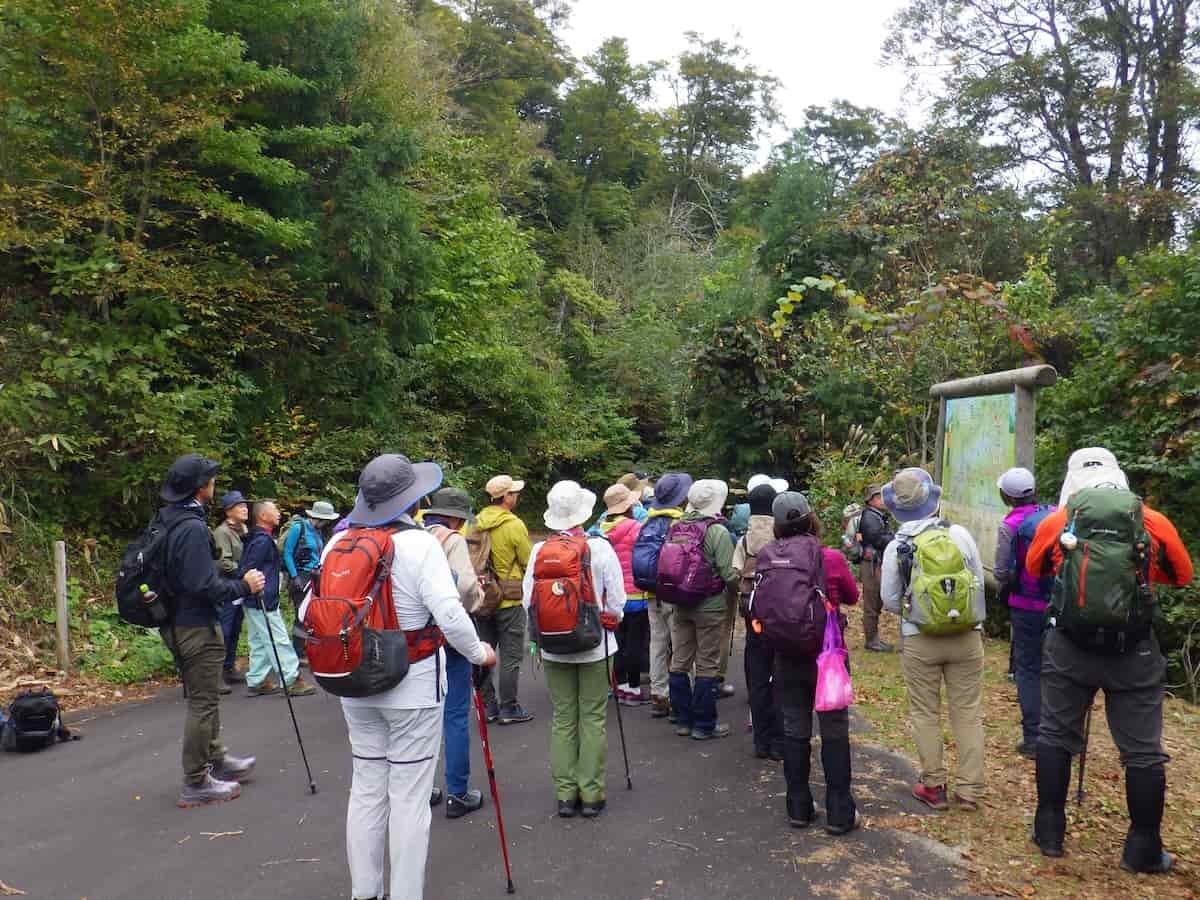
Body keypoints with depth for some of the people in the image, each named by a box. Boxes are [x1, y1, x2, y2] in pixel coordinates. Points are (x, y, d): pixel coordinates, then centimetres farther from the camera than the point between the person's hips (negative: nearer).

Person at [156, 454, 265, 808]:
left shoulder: (166, 521, 8)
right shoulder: (193, 528, -22)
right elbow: (205, 586, -25)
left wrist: (231, 581, 18)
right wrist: (243, 585, -12)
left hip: (175, 623, 10)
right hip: (195, 626, -10)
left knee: (202, 697, 21)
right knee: (203, 702, 1)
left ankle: (216, 759, 36)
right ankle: (196, 784, 9)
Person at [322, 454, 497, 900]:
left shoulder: (337, 542, 1)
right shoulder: (418, 543, -15)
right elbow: (449, 614, -21)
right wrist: (479, 653, -4)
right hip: (412, 687, -6)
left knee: (366, 788, 16)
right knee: (409, 796, 3)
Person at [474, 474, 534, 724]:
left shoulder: (475, 523, 0)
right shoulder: (514, 525, -15)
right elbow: (529, 563, -9)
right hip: (509, 600, -6)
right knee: (510, 657, 4)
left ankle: (488, 706, 22)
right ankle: (508, 708, 10)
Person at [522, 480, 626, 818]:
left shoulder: (539, 551, -7)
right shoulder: (600, 548, -13)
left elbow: (528, 600, -3)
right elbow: (617, 601, -10)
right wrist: (609, 622, 10)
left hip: (553, 647, 2)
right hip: (594, 644, -2)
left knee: (562, 720, 11)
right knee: (593, 719, 7)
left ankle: (565, 794, 16)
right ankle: (591, 794, 11)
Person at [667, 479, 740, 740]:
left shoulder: (676, 527, 1)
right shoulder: (718, 532, -14)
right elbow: (729, 574, -17)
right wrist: (736, 590, 4)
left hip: (680, 605, 5)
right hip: (710, 607, -5)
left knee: (680, 662, 13)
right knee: (707, 665, 4)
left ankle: (682, 719, 23)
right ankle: (704, 725, 11)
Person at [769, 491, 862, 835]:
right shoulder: (831, 558, -14)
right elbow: (852, 596, 3)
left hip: (788, 656, 2)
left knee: (795, 732, 12)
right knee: (834, 733, 8)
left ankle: (799, 809, 21)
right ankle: (839, 813, 14)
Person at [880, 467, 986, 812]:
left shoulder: (896, 547, -9)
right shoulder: (960, 534, -6)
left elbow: (890, 601, -2)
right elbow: (980, 583, 3)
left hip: (920, 640, -1)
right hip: (966, 637, 2)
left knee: (926, 714, 11)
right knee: (968, 712, 10)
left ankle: (934, 787, 17)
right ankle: (969, 790, 15)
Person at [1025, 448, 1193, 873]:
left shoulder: (1056, 522, 0)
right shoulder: (1153, 521, 0)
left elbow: (1033, 568, 18)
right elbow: (1182, 575, 16)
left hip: (1068, 645, 0)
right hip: (1134, 649, 0)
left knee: (1055, 735, 14)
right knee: (1142, 750, 11)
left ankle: (1049, 833, 21)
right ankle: (1144, 851, 19)